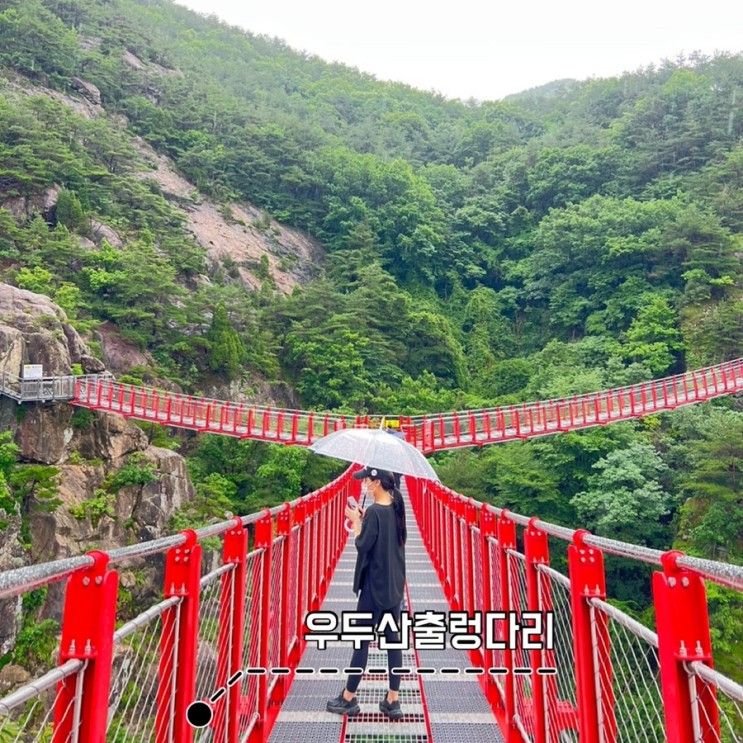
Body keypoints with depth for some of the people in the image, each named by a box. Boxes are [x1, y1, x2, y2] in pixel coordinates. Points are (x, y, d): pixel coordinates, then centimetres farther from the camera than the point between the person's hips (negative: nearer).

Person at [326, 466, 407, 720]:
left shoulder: (374, 511, -19)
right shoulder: (397, 508, 4)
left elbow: (363, 545, -16)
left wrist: (356, 522, -4)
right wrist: (364, 520, 5)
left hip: (375, 585, -7)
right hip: (395, 585, 7)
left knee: (362, 640, 5)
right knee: (393, 639, 10)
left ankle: (348, 698, 18)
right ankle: (392, 701, 16)